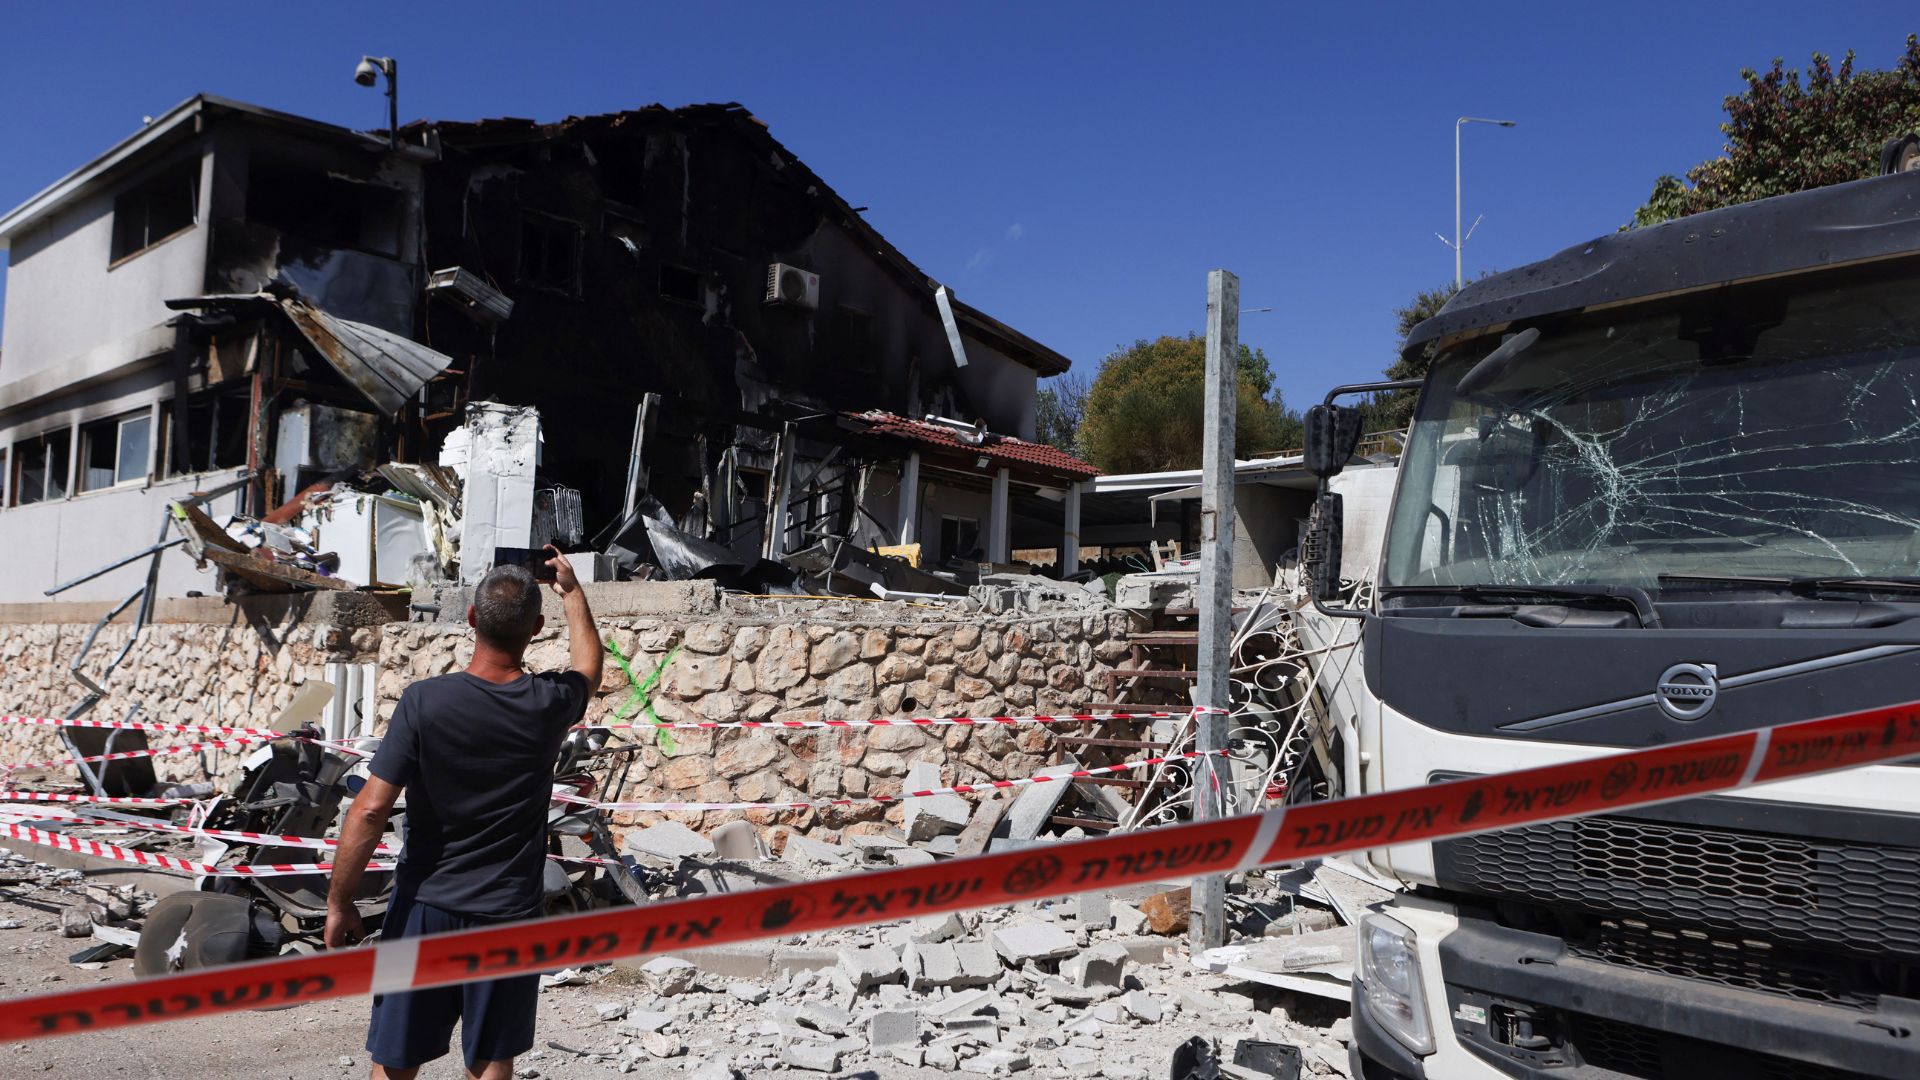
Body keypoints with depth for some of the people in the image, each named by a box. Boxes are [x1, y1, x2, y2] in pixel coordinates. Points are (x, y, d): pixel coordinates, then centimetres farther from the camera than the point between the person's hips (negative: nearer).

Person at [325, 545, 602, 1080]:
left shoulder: (424, 701, -13)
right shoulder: (549, 704, -7)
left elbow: (370, 809, -14)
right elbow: (588, 666, 18)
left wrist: (339, 902, -2)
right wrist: (572, 591, 31)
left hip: (424, 907, 0)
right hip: (507, 915, 1)